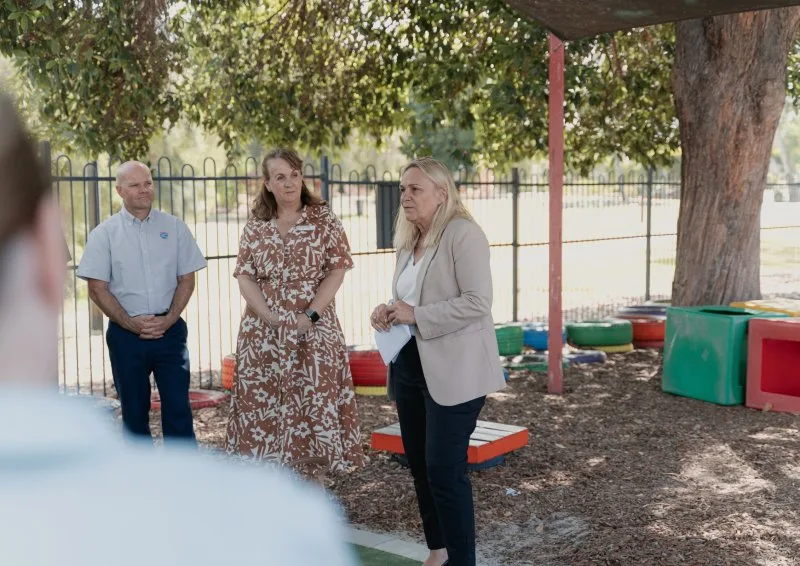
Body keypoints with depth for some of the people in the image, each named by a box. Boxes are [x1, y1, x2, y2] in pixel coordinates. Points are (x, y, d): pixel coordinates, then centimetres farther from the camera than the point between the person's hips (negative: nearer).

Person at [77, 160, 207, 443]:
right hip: (126, 333, 0)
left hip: (170, 330, 0)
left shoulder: (174, 227, 4)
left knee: (178, 407, -2)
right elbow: (97, 288, -2)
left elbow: (187, 280, 4)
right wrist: (130, 323, -12)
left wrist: (168, 319, -9)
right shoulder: (104, 234, 0)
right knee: (134, 411, 10)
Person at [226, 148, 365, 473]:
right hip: (263, 332, 2)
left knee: (315, 399, -2)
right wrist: (273, 318, -11)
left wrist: (309, 316, -14)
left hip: (314, 330, -2)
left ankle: (317, 455, 9)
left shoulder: (323, 219, 1)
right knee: (263, 402, 3)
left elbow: (337, 270, -4)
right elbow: (244, 277, 2)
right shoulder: (255, 226, 7)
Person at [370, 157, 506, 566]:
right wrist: (389, 311, 1)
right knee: (419, 465, 14)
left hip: (453, 370, -9)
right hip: (410, 364, 9)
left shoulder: (463, 233, -12)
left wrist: (416, 315, -20)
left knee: (444, 469, -7)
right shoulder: (408, 241, 14)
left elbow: (478, 301, -20)